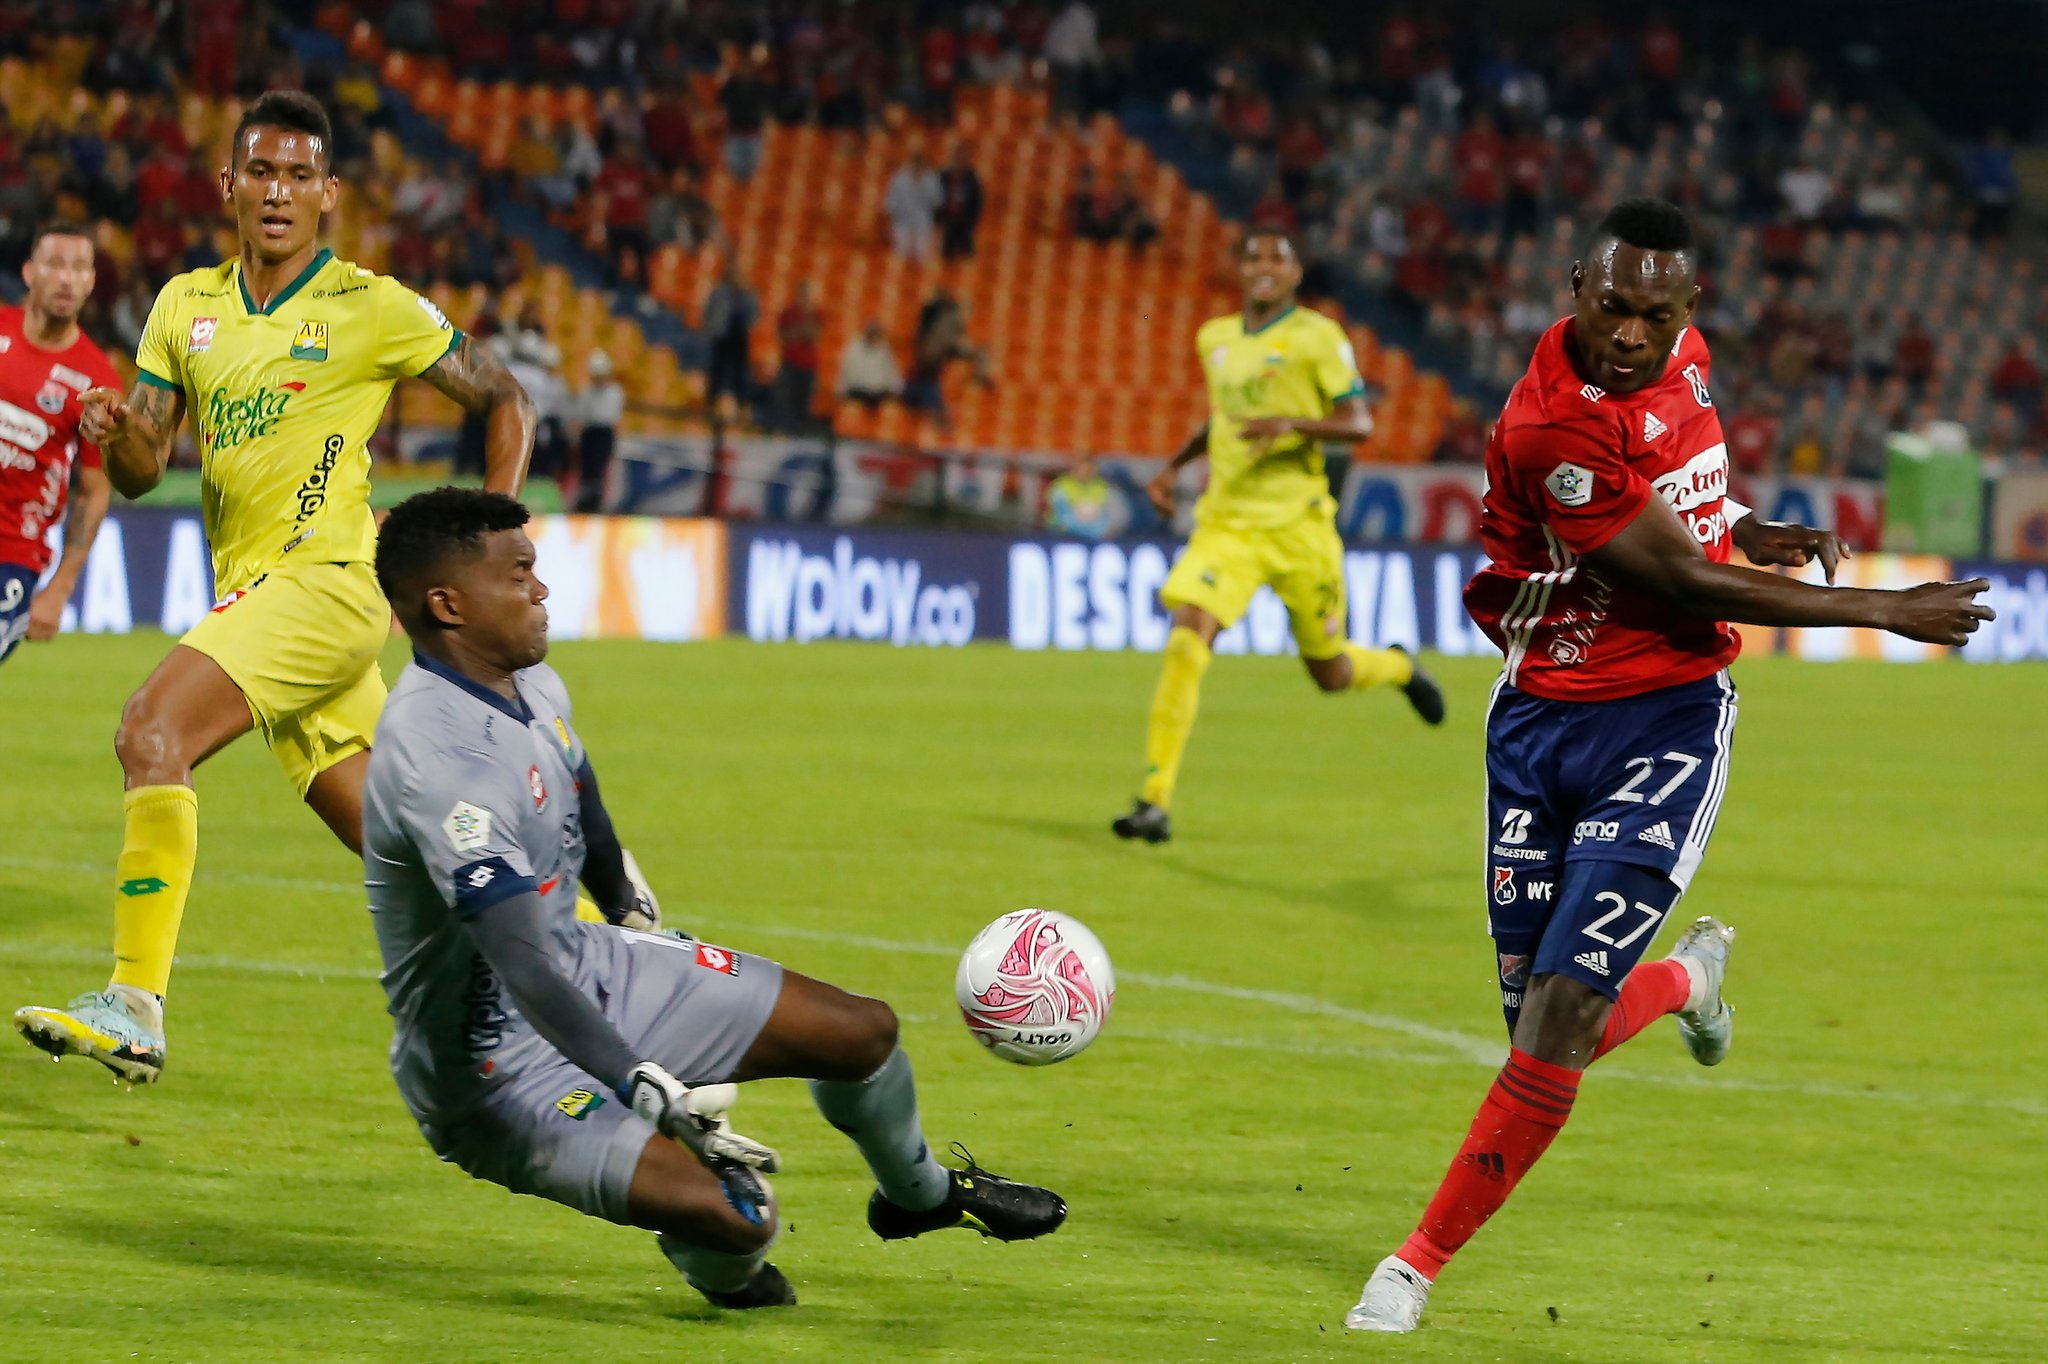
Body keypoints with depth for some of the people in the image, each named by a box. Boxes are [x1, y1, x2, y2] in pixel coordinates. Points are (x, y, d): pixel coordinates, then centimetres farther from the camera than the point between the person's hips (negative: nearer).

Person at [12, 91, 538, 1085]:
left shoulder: (370, 308, -4)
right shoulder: (187, 307, 12)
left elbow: (503, 402, 5)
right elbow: (141, 472, 12)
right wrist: (116, 434, -11)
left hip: (324, 578, -7)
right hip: (251, 587, 7)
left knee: (151, 732, -25)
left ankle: (134, 1004, -29)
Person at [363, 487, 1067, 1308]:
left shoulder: (531, 685, -1)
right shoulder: (438, 761, -33)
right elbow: (524, 971, -39)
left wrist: (630, 912, 39)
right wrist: (651, 1092, -45)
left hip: (588, 965, 10)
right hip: (492, 1059, -10)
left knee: (862, 1029, 9)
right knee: (734, 1216, -27)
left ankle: (918, 1194, 43)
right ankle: (724, 1272, 13)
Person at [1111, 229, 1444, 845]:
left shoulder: (1317, 337, -4)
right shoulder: (1214, 338, 12)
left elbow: (1359, 423, -9)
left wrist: (1290, 424, -25)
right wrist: (1174, 464, 15)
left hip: (1298, 524, -3)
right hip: (1226, 523, 3)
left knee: (1331, 673, 9)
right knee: (1186, 638, -21)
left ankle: (1397, 667, 49)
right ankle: (1155, 803, -22)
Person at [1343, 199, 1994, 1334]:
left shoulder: (1681, 352, 0)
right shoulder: (1550, 424, -22)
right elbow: (1684, 585, -17)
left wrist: (1745, 529, 5)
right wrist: (1886, 611, -8)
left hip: (1666, 726, 3)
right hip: (1543, 721, -3)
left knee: (1561, 1014, -11)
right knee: (1540, 1025, 2)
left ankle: (1421, 1262, 2)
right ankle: (1687, 977, 37)